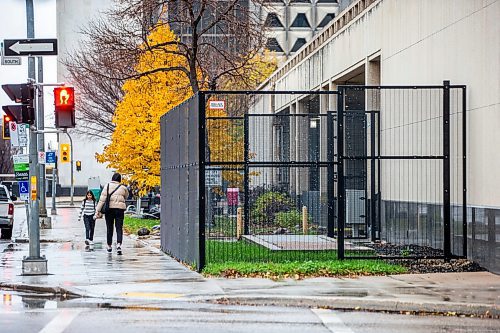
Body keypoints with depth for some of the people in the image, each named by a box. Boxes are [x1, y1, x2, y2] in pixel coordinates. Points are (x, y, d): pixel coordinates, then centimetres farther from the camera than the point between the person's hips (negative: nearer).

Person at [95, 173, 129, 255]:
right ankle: (118, 244, -21)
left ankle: (109, 246, 24)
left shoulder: (107, 186, -1)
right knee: (119, 228, 0)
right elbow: (126, 196, 20)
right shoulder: (123, 188, 2)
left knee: (109, 228, 13)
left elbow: (102, 199, -5)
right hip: (120, 209, 0)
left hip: (109, 209, 0)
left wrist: (98, 210, -5)